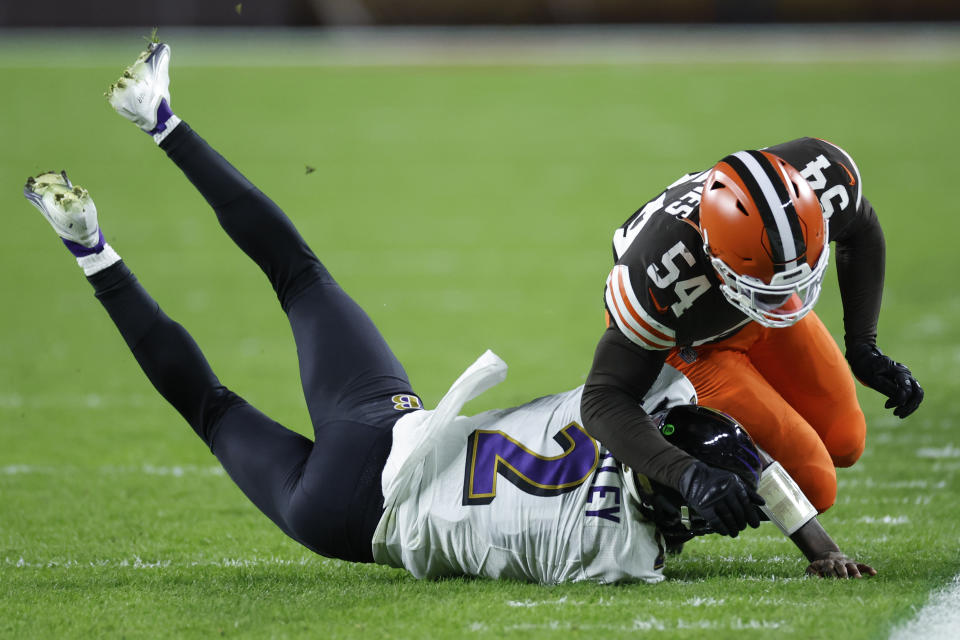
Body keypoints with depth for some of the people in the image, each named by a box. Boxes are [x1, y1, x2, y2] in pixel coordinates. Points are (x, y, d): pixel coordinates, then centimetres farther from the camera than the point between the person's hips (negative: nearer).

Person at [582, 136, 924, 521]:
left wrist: (863, 346, -12)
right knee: (812, 487, -13)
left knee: (842, 444, 12)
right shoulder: (658, 279, -47)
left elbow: (860, 231, -8)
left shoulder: (825, 174, -35)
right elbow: (604, 401, -39)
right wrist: (685, 474, -53)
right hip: (684, 341, -5)